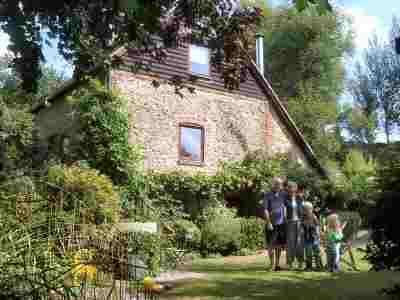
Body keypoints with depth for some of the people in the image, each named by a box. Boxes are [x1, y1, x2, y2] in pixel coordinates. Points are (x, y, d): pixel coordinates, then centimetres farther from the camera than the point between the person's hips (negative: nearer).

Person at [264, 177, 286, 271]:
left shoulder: (282, 195, 8)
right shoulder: (267, 195, -6)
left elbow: (284, 207, 23)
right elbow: (265, 210, -10)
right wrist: (268, 223, -17)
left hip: (281, 223, 5)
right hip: (271, 224, -5)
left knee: (279, 245, 9)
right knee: (271, 245, 0)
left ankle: (277, 264, 18)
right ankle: (272, 264, 7)